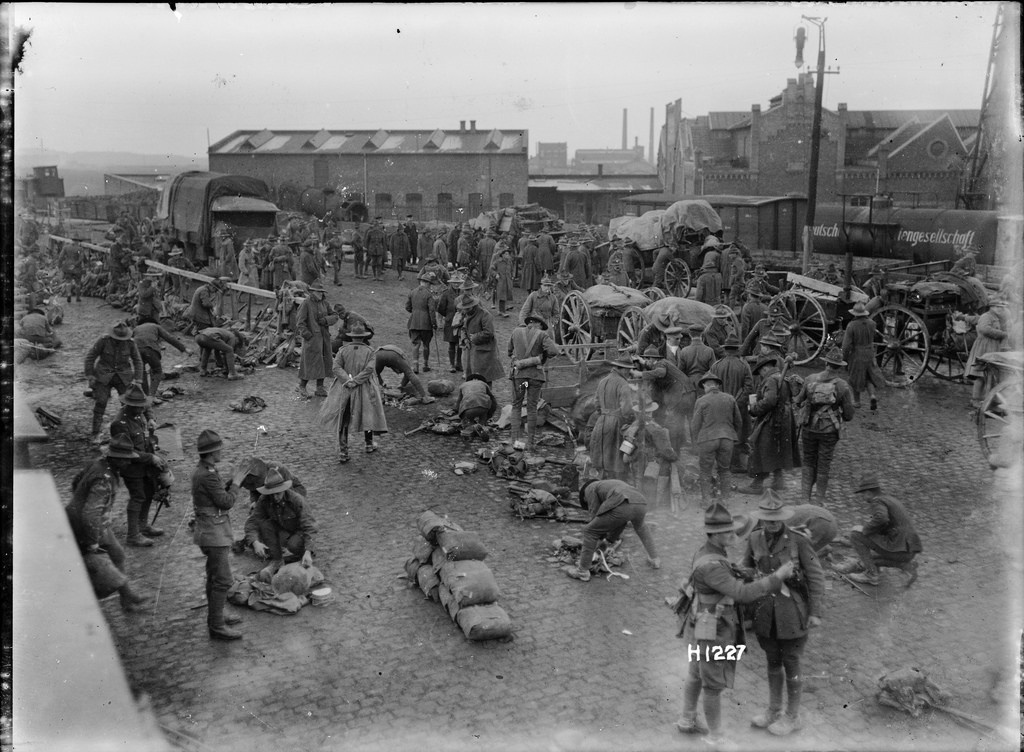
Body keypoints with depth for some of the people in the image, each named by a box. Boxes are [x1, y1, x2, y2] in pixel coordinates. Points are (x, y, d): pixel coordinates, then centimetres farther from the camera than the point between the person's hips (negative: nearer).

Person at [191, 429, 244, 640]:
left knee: (214, 577, 21)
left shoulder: (201, 470, 7)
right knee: (223, 580, -6)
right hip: (213, 533, -11)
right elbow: (226, 502, -21)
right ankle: (216, 627, -2)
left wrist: (231, 482, 4)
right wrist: (234, 484, -6)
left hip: (213, 530, 11)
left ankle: (216, 616, 34)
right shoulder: (208, 475, -24)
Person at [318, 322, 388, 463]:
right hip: (364, 391, -1)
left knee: (343, 420, 5)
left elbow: (336, 367, -12)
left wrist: (348, 380, -18)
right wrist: (355, 381, -17)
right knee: (367, 415, 20)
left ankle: (342, 452, -1)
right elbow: (369, 368, -17)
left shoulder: (343, 350, -1)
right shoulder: (369, 351, -5)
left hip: (344, 391, 1)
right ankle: (369, 444, 33)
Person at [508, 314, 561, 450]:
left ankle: (515, 440, -1)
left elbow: (510, 351, 16)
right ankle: (530, 443, 7)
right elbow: (554, 352, -14)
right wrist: (544, 356, 7)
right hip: (535, 375, -1)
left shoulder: (516, 331, 6)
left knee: (516, 406, 12)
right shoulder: (542, 335, -2)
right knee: (531, 408, 8)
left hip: (518, 374, 1)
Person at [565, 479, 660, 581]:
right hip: (640, 504, 7)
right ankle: (654, 559, 46)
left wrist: (601, 538, 32)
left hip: (622, 508, -7)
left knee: (590, 532, 11)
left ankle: (582, 571, 15)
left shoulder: (589, 488, 22)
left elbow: (595, 515, 18)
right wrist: (611, 539, 53)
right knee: (641, 527, 42)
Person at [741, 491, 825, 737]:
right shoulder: (755, 539, -3)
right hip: (766, 612, 5)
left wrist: (816, 613, -12)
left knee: (790, 665, 8)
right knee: (773, 661, 19)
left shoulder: (798, 540, -17)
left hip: (793, 612, -5)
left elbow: (816, 576, -11)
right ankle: (774, 710, 37)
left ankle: (792, 717, 27)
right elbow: (747, 568, 11)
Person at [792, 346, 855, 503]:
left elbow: (799, 402, 3)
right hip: (829, 431, -2)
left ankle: (804, 497, 14)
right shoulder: (843, 386, -12)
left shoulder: (810, 379, -7)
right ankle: (819, 500, 21)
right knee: (823, 467, 12)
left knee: (808, 464, 18)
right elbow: (849, 415, -6)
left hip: (809, 429, 2)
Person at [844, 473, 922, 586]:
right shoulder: (893, 501, 23)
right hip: (909, 551, 9)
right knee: (871, 559, 30)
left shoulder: (877, 501, -7)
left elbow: (881, 518, -31)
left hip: (896, 549, -9)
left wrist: (865, 530, -12)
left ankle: (871, 574, -1)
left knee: (855, 533, -2)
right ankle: (906, 565, 11)